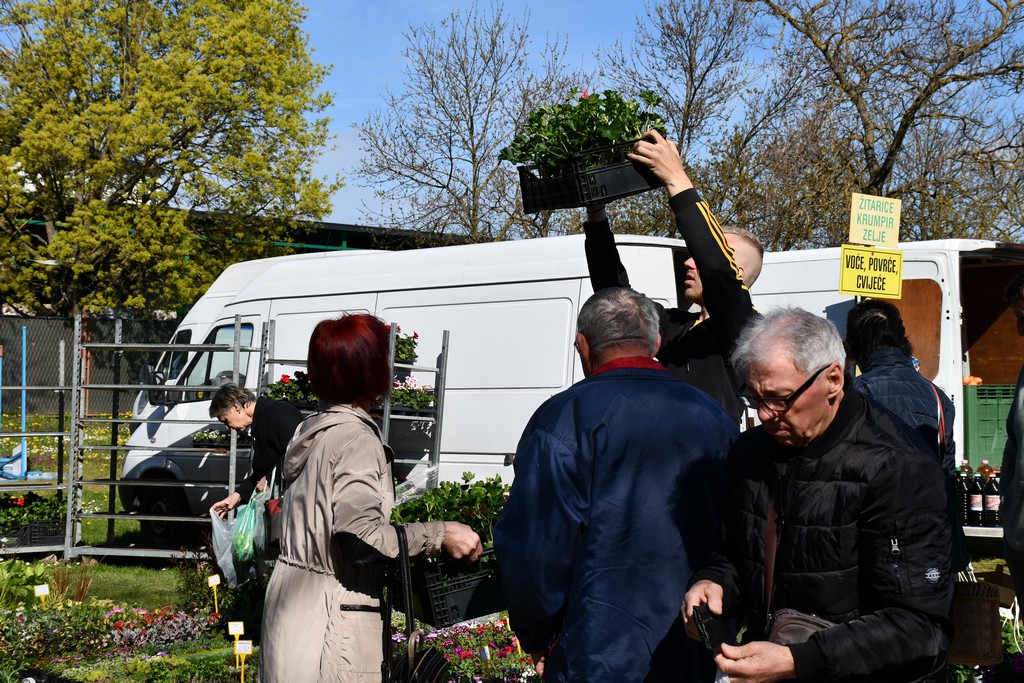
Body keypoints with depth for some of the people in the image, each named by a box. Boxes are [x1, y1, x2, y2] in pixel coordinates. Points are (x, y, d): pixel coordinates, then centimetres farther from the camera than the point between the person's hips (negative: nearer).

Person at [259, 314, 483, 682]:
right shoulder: (356, 438, -16)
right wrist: (439, 534, -19)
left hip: (289, 605, 9)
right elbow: (359, 539, -25)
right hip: (330, 620, -9)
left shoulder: (311, 430, 12)